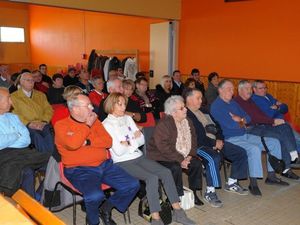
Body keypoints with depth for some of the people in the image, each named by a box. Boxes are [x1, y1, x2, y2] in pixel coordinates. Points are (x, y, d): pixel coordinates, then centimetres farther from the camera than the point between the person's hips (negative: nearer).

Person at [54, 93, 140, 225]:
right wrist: (87, 125, -10)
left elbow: (108, 141, 2)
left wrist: (87, 142, -12)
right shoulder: (61, 125, -3)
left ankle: (106, 208, 16)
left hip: (105, 165, 6)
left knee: (133, 185, -5)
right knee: (95, 196, -33)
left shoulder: (94, 121, 12)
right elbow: (73, 144, -22)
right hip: (79, 170, -5)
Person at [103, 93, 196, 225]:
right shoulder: (106, 124, -7)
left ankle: (177, 212, -6)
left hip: (138, 157, 6)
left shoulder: (128, 118, 13)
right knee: (152, 178, -28)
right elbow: (118, 151, -15)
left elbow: (142, 141, 11)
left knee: (166, 172, -12)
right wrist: (134, 140, -2)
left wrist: (129, 142, -9)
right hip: (123, 162, -6)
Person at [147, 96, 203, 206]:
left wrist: (190, 155, -4)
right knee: (176, 168, -31)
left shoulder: (187, 121, 5)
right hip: (161, 157, -7)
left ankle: (193, 193, 8)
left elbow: (193, 139, 12)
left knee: (196, 163, -9)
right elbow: (163, 147, -27)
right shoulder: (163, 124, -21)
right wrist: (180, 160, -25)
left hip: (183, 156, 8)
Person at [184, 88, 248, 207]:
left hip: (216, 142, 9)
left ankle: (231, 183, 16)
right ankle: (210, 192, -22)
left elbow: (217, 127, 20)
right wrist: (213, 144, -14)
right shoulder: (185, 115, -10)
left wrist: (219, 140, 1)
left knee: (241, 152, 3)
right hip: (199, 146, -9)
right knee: (213, 158, -38)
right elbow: (196, 137, -18)